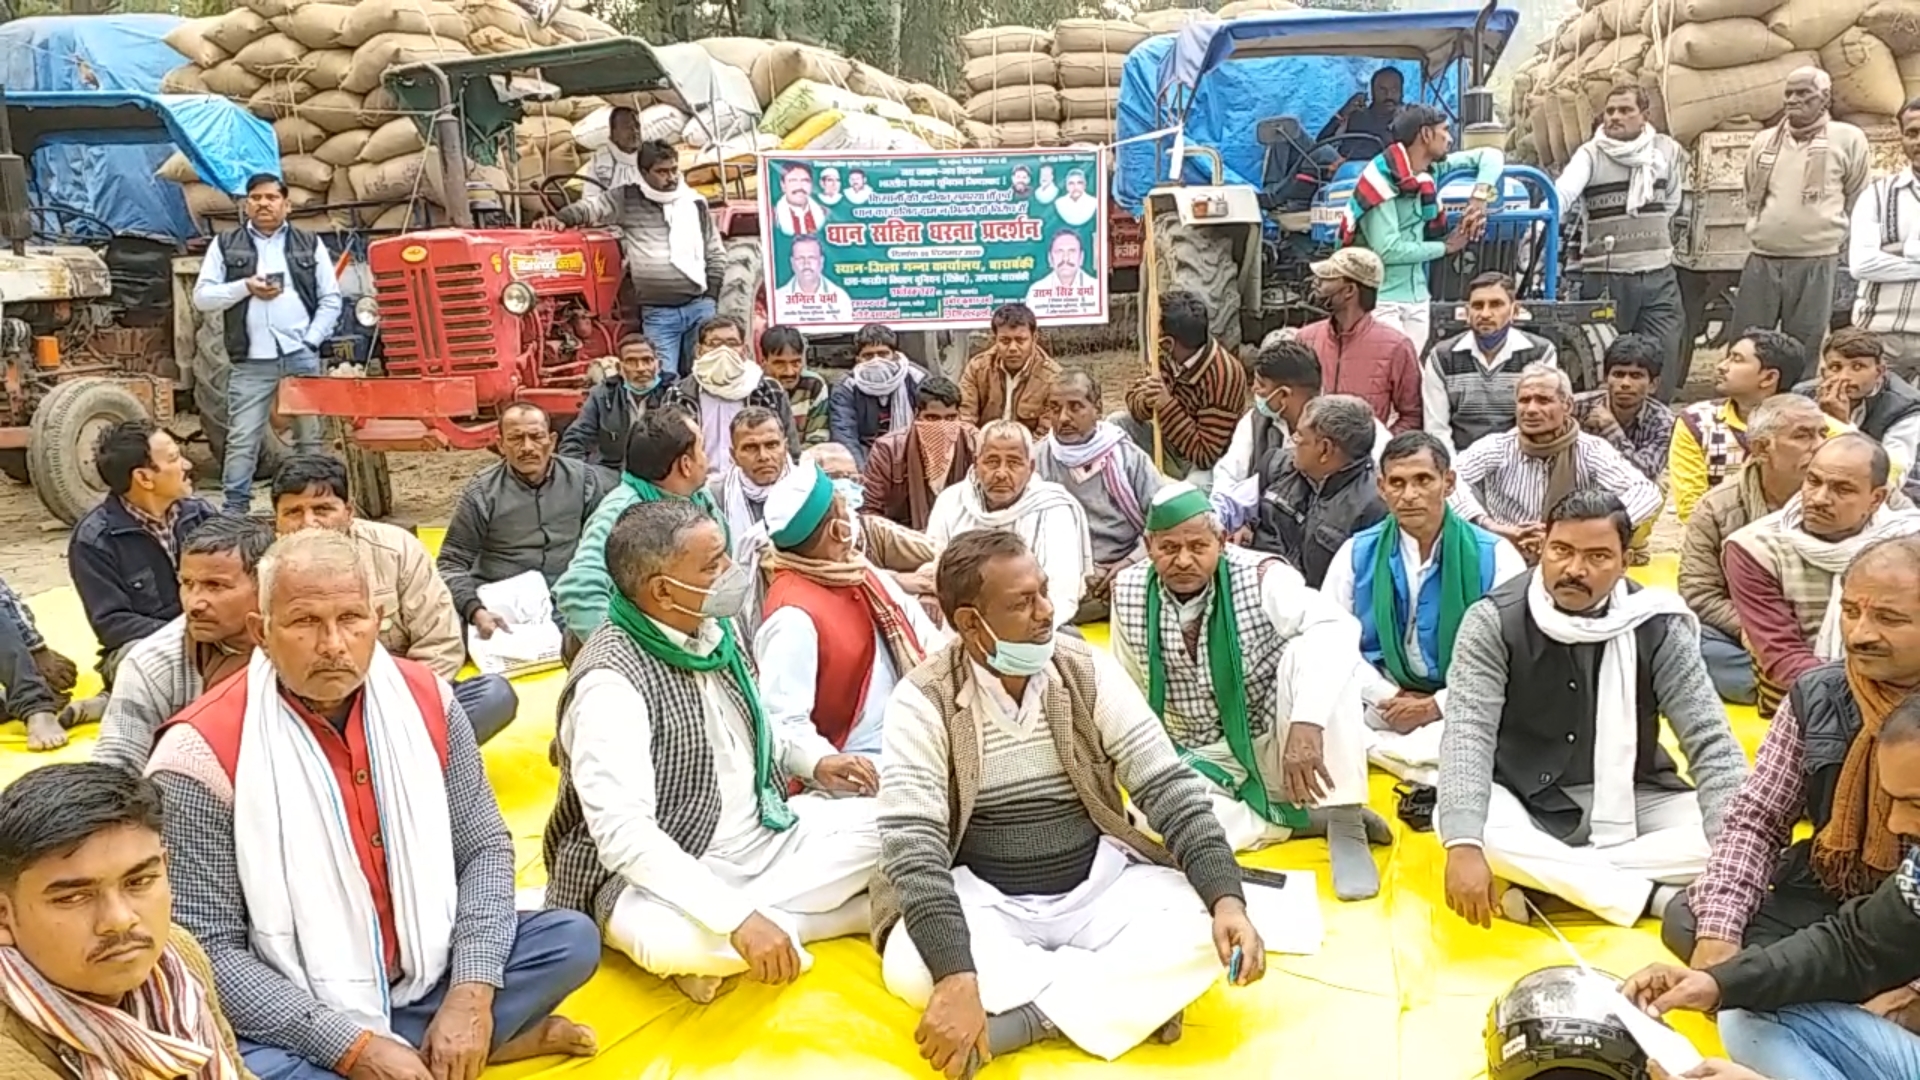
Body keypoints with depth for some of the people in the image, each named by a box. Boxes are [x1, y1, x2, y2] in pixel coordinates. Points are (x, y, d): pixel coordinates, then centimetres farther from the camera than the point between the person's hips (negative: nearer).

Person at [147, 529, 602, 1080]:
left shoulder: (424, 699, -6)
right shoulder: (206, 754, -19)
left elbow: (485, 846, -1)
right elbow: (208, 949, -18)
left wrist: (471, 994, -15)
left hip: (421, 976, 4)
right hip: (294, 1022, -3)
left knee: (572, 938, -8)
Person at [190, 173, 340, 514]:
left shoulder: (310, 244, 11)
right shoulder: (225, 245, 10)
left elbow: (331, 299, 8)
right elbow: (201, 298, 4)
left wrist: (311, 341, -4)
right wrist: (245, 287, -11)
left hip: (301, 357, 1)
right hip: (251, 362, -1)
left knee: (310, 437, 5)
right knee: (242, 440, -3)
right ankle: (234, 509, 3)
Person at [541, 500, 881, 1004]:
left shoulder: (711, 630, 2)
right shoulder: (611, 682, -23)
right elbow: (623, 832, -31)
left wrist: (813, 759, 2)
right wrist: (738, 915, -38)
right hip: (669, 874, -8)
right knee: (666, 938, -40)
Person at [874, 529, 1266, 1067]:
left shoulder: (1089, 671, -6)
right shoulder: (923, 701, -15)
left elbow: (1169, 788, -7)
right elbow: (912, 843, -23)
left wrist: (1227, 899, -22)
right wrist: (957, 978, -37)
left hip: (1098, 886, 2)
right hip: (985, 901, -2)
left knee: (1202, 928, -24)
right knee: (911, 967, -33)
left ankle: (1024, 1014, -22)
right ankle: (1125, 994, -19)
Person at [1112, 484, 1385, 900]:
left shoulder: (1260, 577, -18)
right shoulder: (1129, 593, -6)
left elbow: (1337, 628, -37)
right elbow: (1129, 692, 8)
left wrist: (1307, 723, -50)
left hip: (1279, 746, -2)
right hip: (1206, 761, 3)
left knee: (1310, 651, -30)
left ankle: (1344, 823, -24)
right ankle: (1308, 817, -14)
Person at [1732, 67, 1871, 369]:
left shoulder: (1848, 139, 0)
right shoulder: (1764, 141, 10)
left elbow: (1860, 203, 6)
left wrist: (1830, 238, 9)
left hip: (1815, 263, -3)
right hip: (1761, 260, 3)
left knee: (1801, 352, 3)